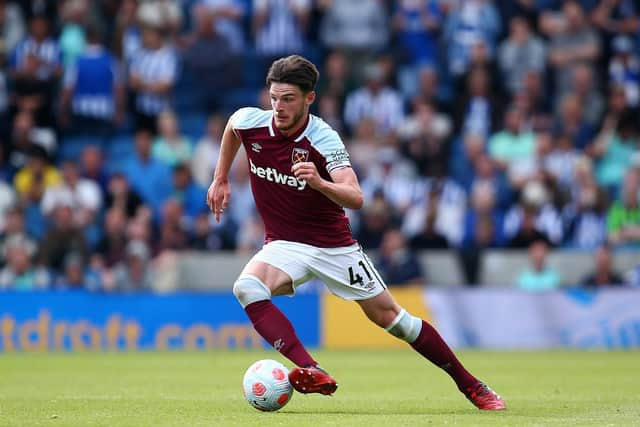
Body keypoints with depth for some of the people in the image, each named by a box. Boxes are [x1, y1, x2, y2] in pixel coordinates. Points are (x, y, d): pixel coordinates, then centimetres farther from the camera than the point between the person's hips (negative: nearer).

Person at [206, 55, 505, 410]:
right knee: (247, 288, -30)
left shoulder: (326, 140, -22)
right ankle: (310, 371, -39)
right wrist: (221, 179, 20)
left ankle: (469, 384, 18)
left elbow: (356, 199, -34)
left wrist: (320, 183, -52)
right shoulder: (249, 122, -12)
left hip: (334, 245, -3)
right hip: (284, 245, 3)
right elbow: (231, 127, 16)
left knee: (388, 316, 1)